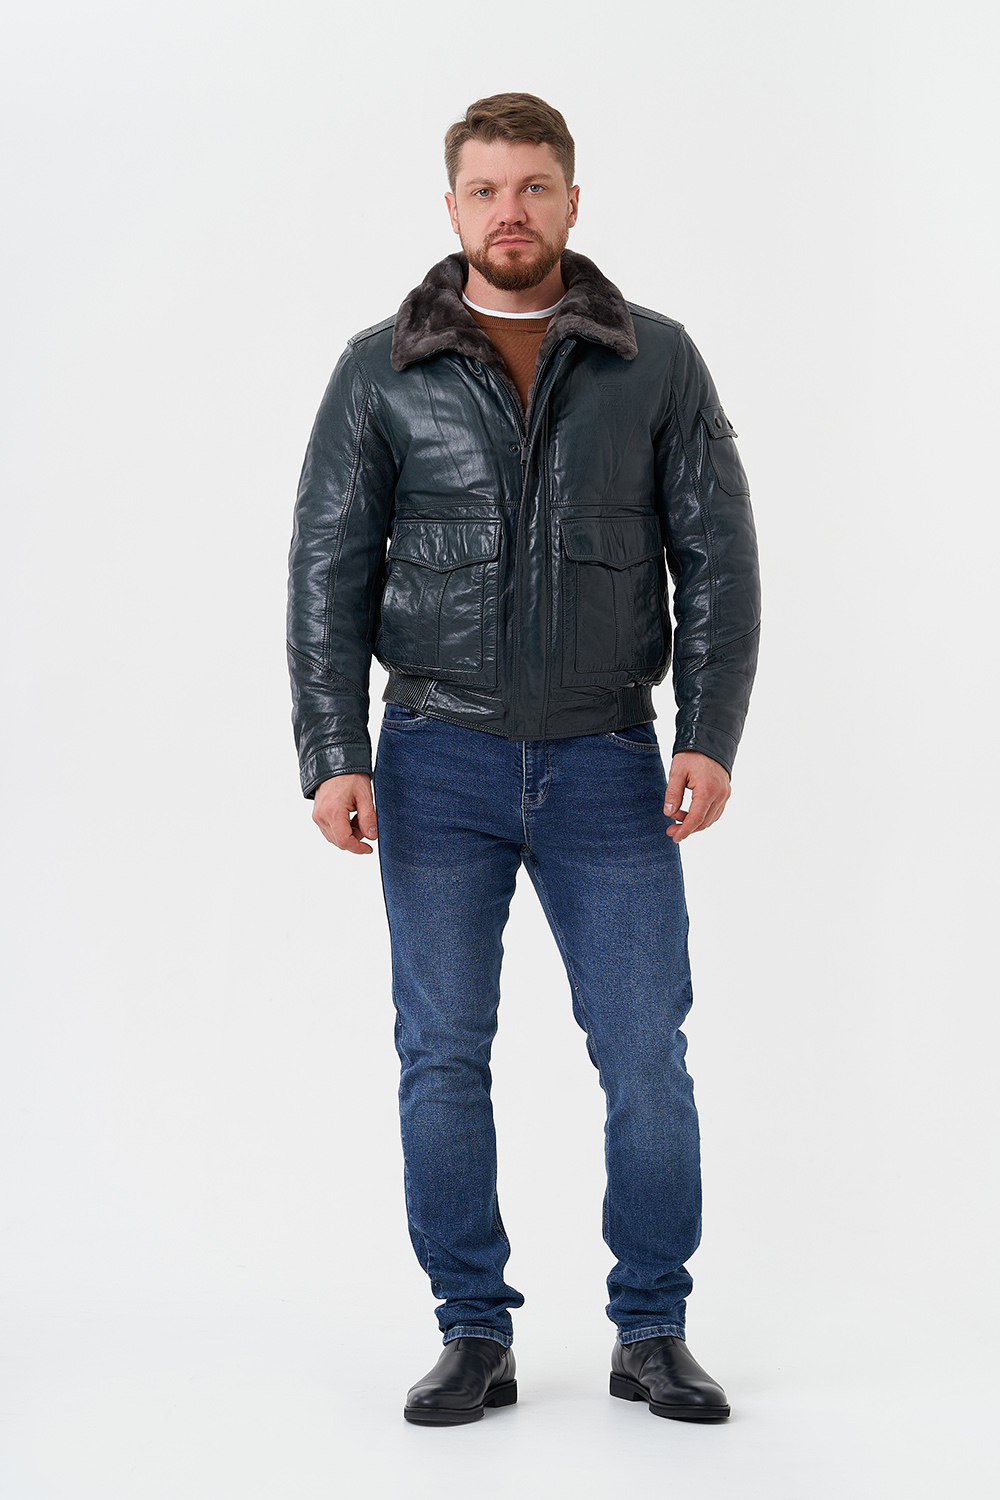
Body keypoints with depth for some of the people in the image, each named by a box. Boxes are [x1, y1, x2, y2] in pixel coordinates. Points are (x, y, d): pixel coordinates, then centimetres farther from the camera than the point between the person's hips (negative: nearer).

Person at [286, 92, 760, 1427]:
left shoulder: (658, 363, 3)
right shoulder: (381, 371, 2)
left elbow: (718, 557, 2)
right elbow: (328, 570, 1)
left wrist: (710, 737, -9)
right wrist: (333, 756, -8)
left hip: (607, 765, 0)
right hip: (439, 764, 0)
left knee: (646, 1058, 0)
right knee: (442, 1059, 4)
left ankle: (653, 1333, 15)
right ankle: (475, 1337, 17)